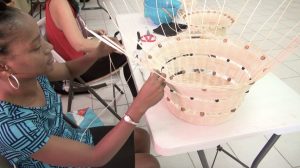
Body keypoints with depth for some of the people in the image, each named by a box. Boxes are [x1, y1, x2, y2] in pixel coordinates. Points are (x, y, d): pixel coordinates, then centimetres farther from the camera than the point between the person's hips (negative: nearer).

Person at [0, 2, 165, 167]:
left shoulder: (29, 73, -20)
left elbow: (68, 70, 3)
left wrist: (98, 53, -17)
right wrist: (141, 104, -38)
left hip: (72, 138, 5)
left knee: (142, 137, 17)